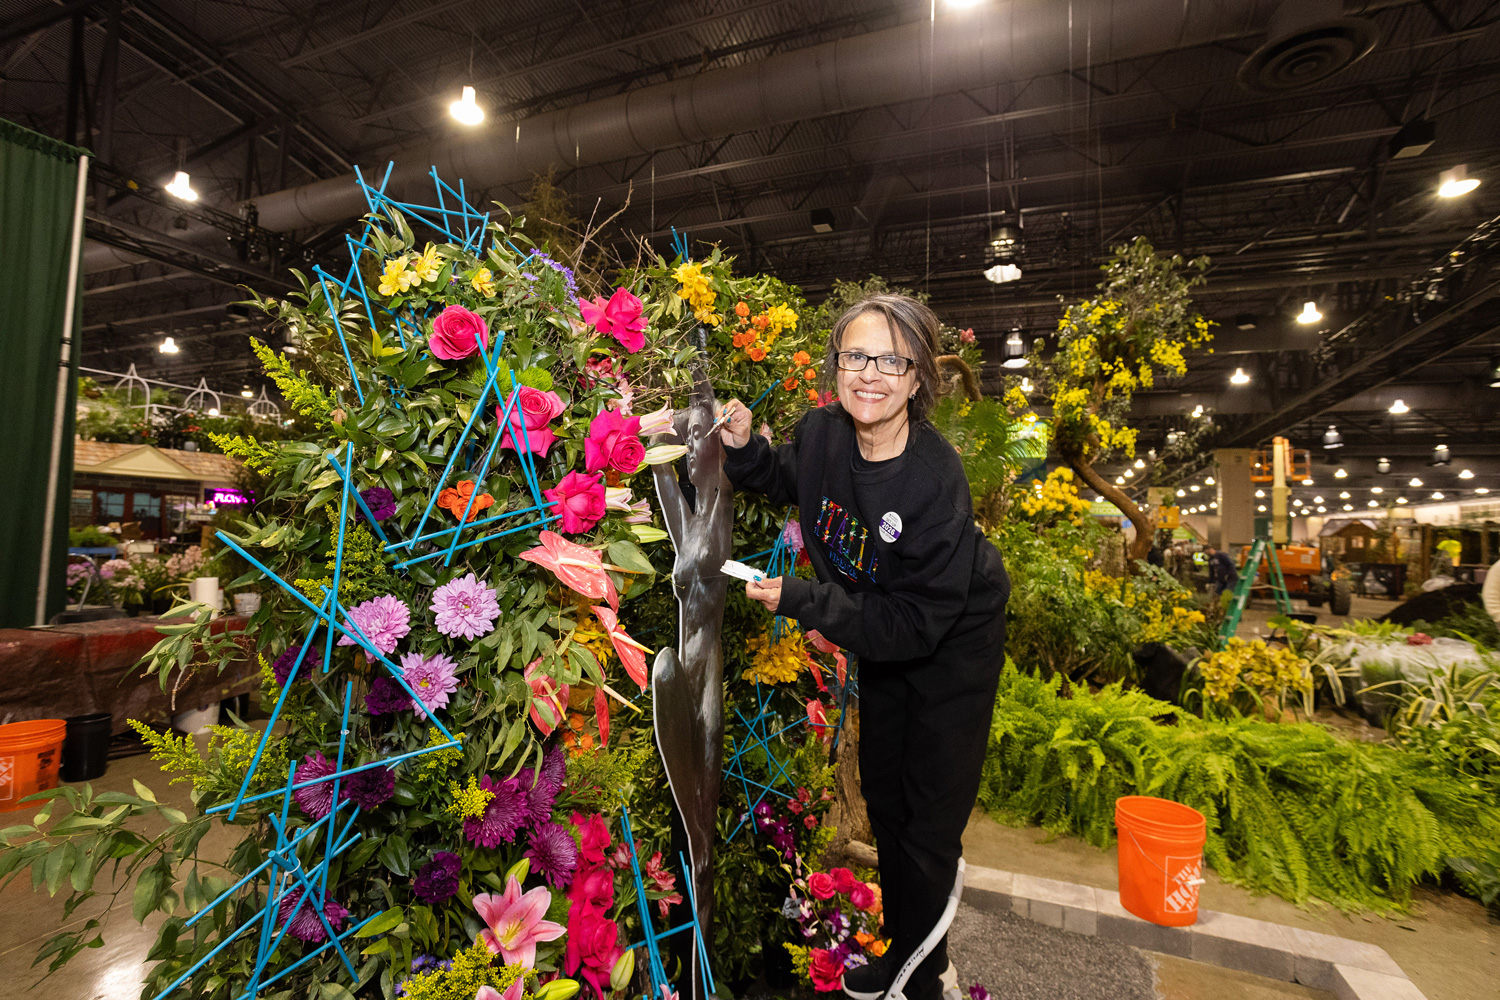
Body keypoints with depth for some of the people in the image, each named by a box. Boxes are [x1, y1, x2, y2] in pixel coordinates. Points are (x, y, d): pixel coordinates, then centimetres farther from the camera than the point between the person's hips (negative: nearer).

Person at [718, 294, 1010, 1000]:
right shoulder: (822, 434, -18)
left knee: (929, 824, 8)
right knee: (883, 798, 22)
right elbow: (785, 479, 7)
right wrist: (744, 449, -13)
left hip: (953, 649, -6)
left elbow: (918, 623, -30)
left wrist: (800, 601, -32)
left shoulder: (936, 480, -34)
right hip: (879, 641, 6)